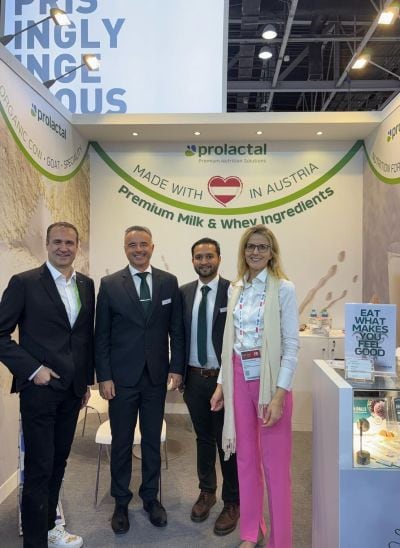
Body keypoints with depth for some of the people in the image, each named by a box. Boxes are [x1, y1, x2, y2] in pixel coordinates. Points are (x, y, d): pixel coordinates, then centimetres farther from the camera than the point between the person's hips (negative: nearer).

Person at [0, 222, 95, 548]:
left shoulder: (87, 285, 7)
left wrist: (87, 380, 13)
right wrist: (32, 369, -14)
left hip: (72, 389, 5)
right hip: (40, 387, -5)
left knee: (58, 464, 17)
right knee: (39, 468, 4)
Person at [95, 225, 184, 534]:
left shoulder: (169, 282, 1)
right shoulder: (110, 285, -3)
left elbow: (177, 329, 4)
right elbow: (101, 335, -2)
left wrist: (177, 367, -1)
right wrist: (104, 376, -6)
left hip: (156, 375, 2)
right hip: (122, 377, -1)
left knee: (153, 440, 15)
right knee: (121, 442, 12)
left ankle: (151, 497, 34)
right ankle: (121, 503, 31)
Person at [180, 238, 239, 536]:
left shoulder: (233, 291, -10)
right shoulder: (184, 292, 3)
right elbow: (179, 333, 8)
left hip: (224, 378, -4)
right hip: (193, 377, 4)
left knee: (227, 441, 9)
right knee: (203, 438, 20)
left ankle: (232, 503, 28)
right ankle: (207, 491, 40)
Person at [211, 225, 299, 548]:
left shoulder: (284, 289, -8)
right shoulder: (236, 289, 7)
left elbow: (291, 345, -11)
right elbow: (231, 340, 10)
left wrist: (279, 394, -16)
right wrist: (222, 383, 8)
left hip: (270, 380, -5)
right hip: (239, 378, 5)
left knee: (275, 462, 6)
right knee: (246, 457, 15)